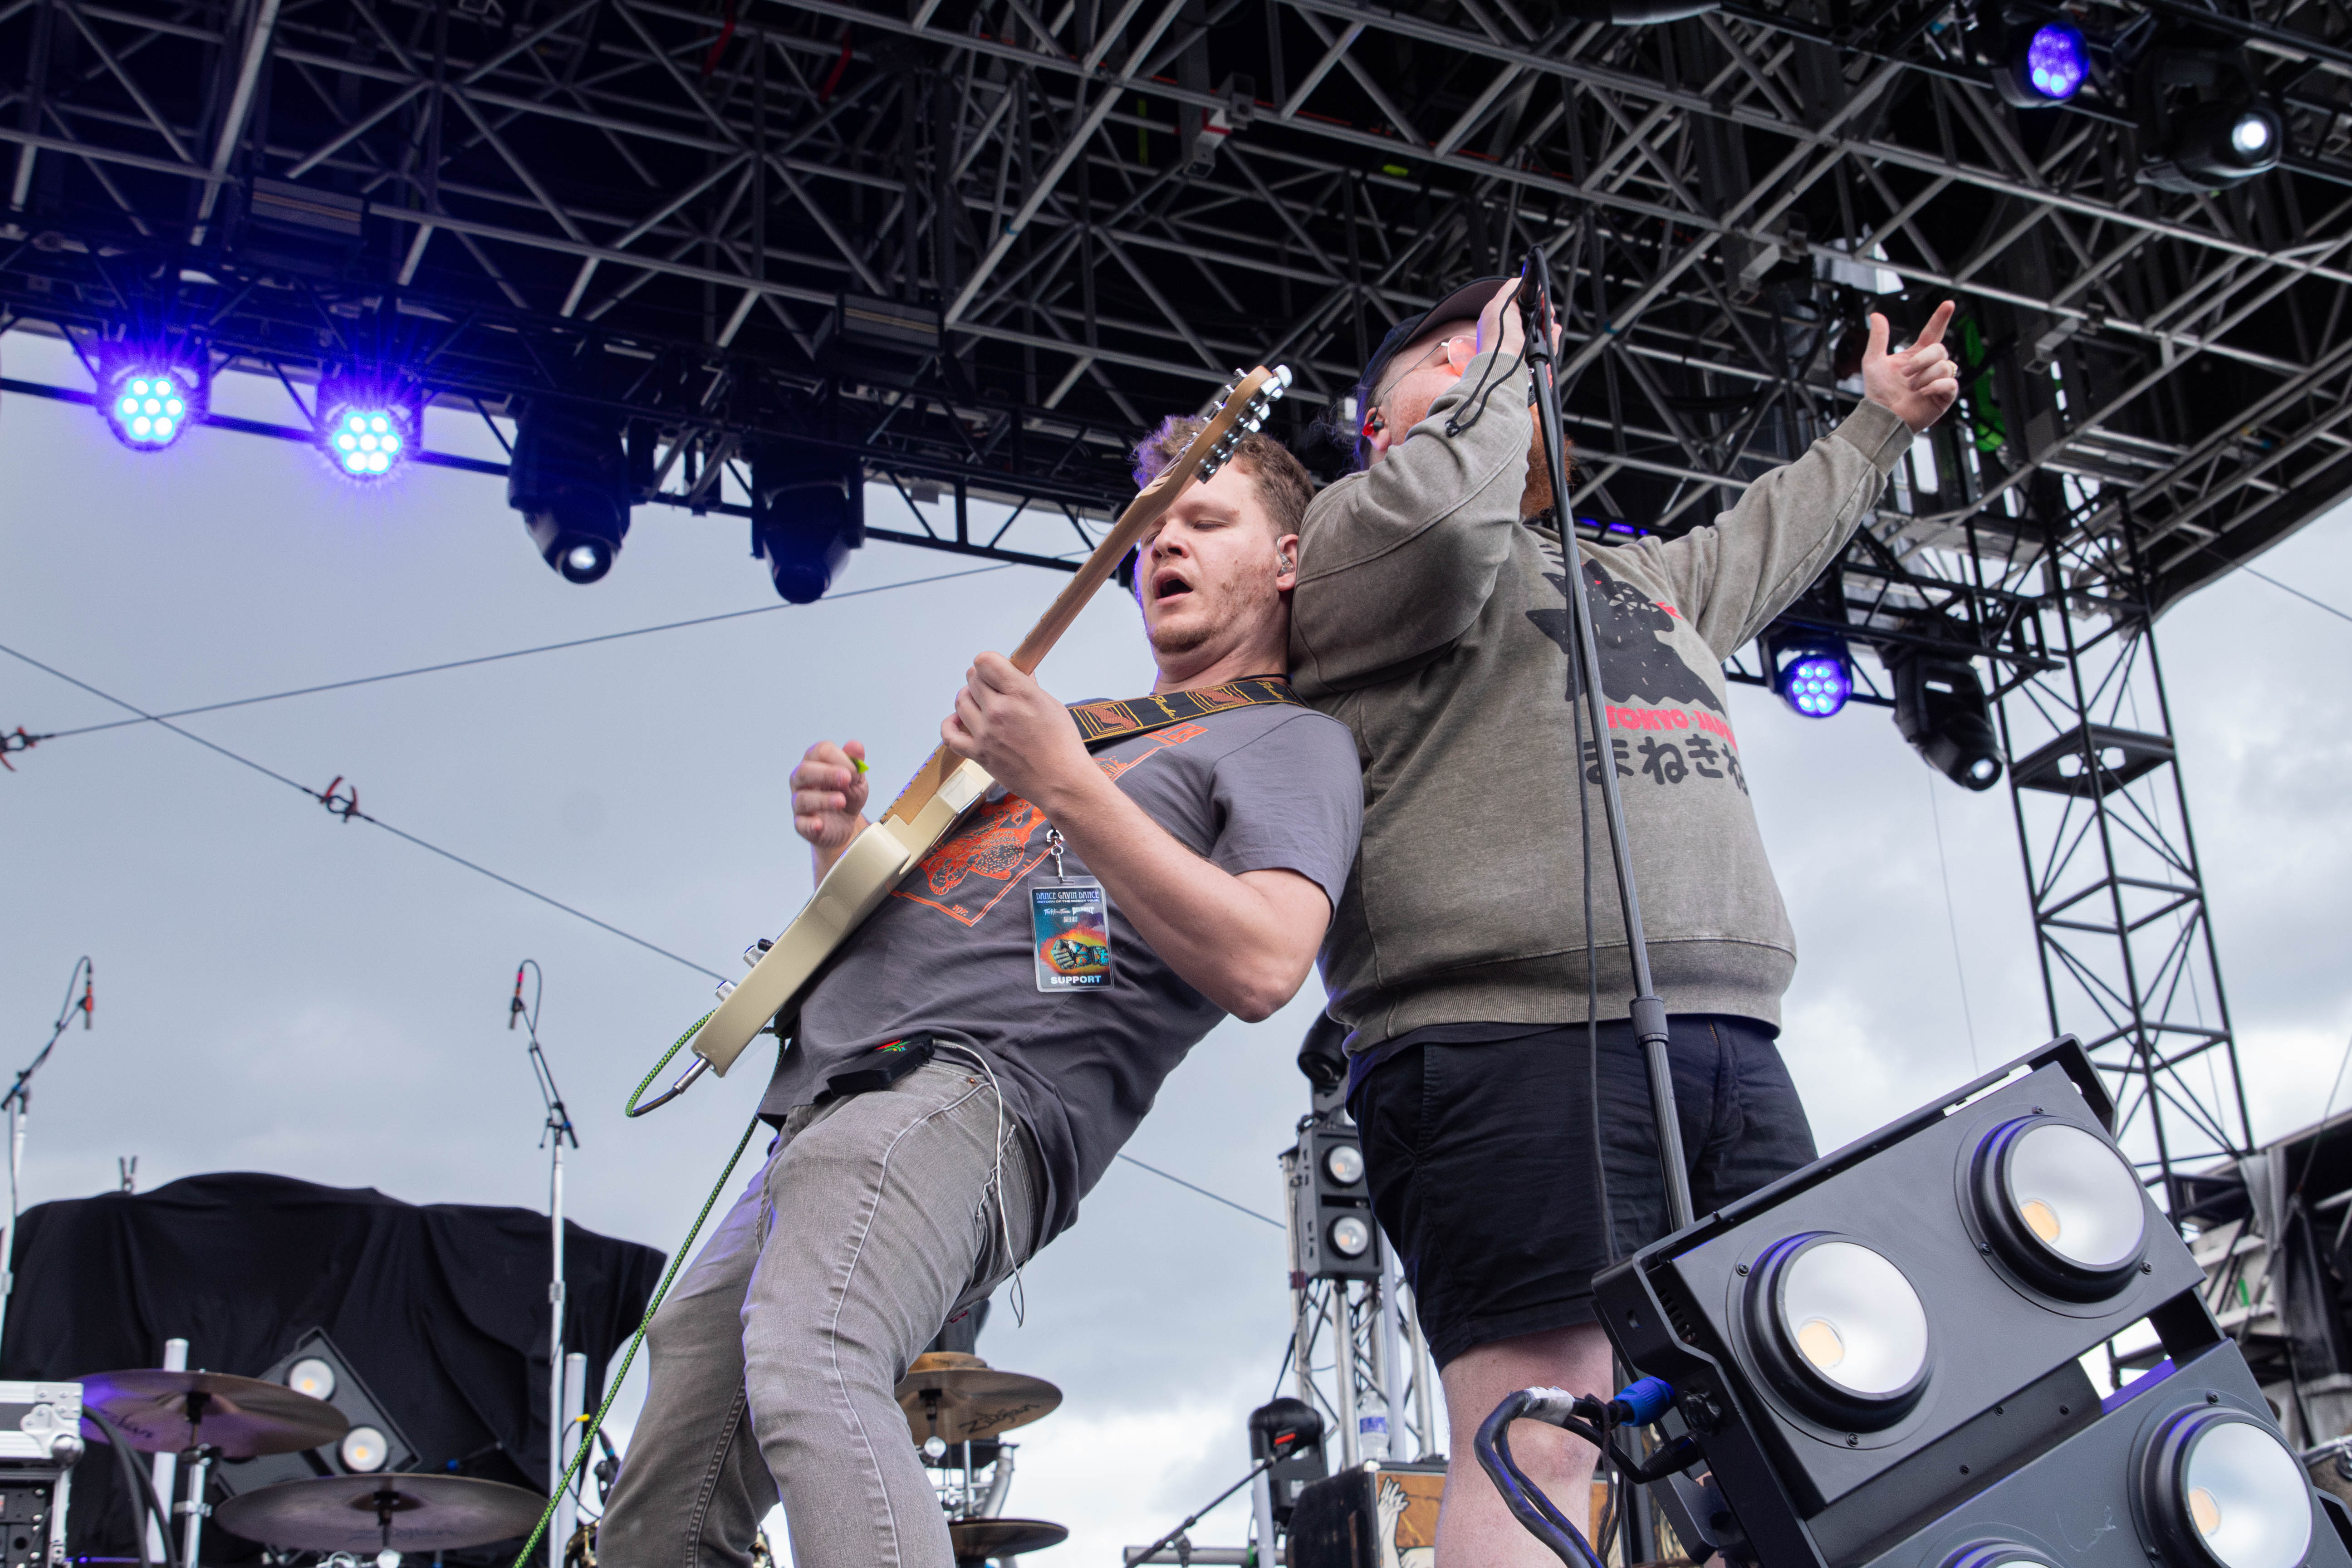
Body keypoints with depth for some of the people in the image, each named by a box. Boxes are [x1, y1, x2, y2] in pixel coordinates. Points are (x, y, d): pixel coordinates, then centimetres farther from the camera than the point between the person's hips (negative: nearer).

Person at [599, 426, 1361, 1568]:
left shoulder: (1292, 740, 6)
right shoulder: (1072, 722, 30)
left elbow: (1263, 967, -13)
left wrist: (1066, 784, -14)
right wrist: (844, 843, 8)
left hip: (975, 1097, -8)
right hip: (825, 1111, 9)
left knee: (801, 1366, -37)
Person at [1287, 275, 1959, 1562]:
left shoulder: (1631, 575, 35)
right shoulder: (1358, 535, 8)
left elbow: (1761, 544, 53)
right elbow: (1447, 511, -15)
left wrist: (1876, 425, 62)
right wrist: (1493, 368, 4)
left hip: (1726, 1038, 8)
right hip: (1508, 1035, -8)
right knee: (1536, 1445, -17)